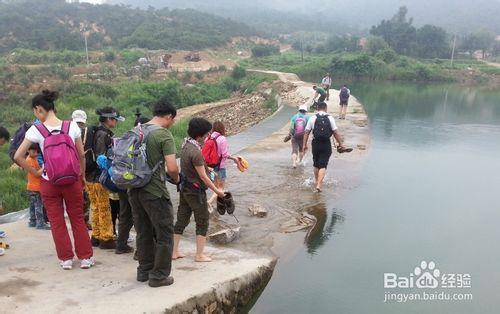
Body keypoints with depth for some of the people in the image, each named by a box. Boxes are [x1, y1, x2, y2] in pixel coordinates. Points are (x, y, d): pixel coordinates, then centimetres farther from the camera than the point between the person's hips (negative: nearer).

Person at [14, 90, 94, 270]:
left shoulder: (36, 130, -10)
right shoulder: (72, 126, -6)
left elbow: (18, 156, -10)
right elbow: (82, 155, 0)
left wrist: (34, 172, 3)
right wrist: (82, 175, 12)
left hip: (49, 183, -1)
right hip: (72, 181, 1)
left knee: (57, 222, 13)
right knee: (78, 219, 13)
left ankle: (66, 259, 20)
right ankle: (86, 257, 17)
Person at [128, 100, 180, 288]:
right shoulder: (164, 135, -14)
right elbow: (172, 167, -21)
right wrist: (176, 179, 0)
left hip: (134, 189, 7)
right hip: (155, 192, -7)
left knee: (143, 233, 19)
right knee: (164, 234, 7)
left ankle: (144, 271, 30)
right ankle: (159, 276, 13)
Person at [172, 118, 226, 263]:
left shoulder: (186, 144, 3)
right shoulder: (195, 152, -24)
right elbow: (203, 177, -19)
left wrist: (205, 167, 21)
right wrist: (217, 190, -11)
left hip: (185, 188, 9)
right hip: (196, 190, -9)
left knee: (181, 220, 14)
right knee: (202, 223, 5)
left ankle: (174, 252, 21)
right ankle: (199, 255, 11)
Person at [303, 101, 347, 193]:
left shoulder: (312, 118, 1)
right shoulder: (330, 118, -1)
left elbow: (307, 132, 0)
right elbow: (335, 132, -4)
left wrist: (304, 145, 6)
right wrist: (341, 143, 4)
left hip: (316, 144, 2)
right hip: (326, 144, -1)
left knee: (316, 165, 18)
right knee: (323, 165, 0)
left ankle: (317, 182, 33)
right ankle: (319, 185, -11)